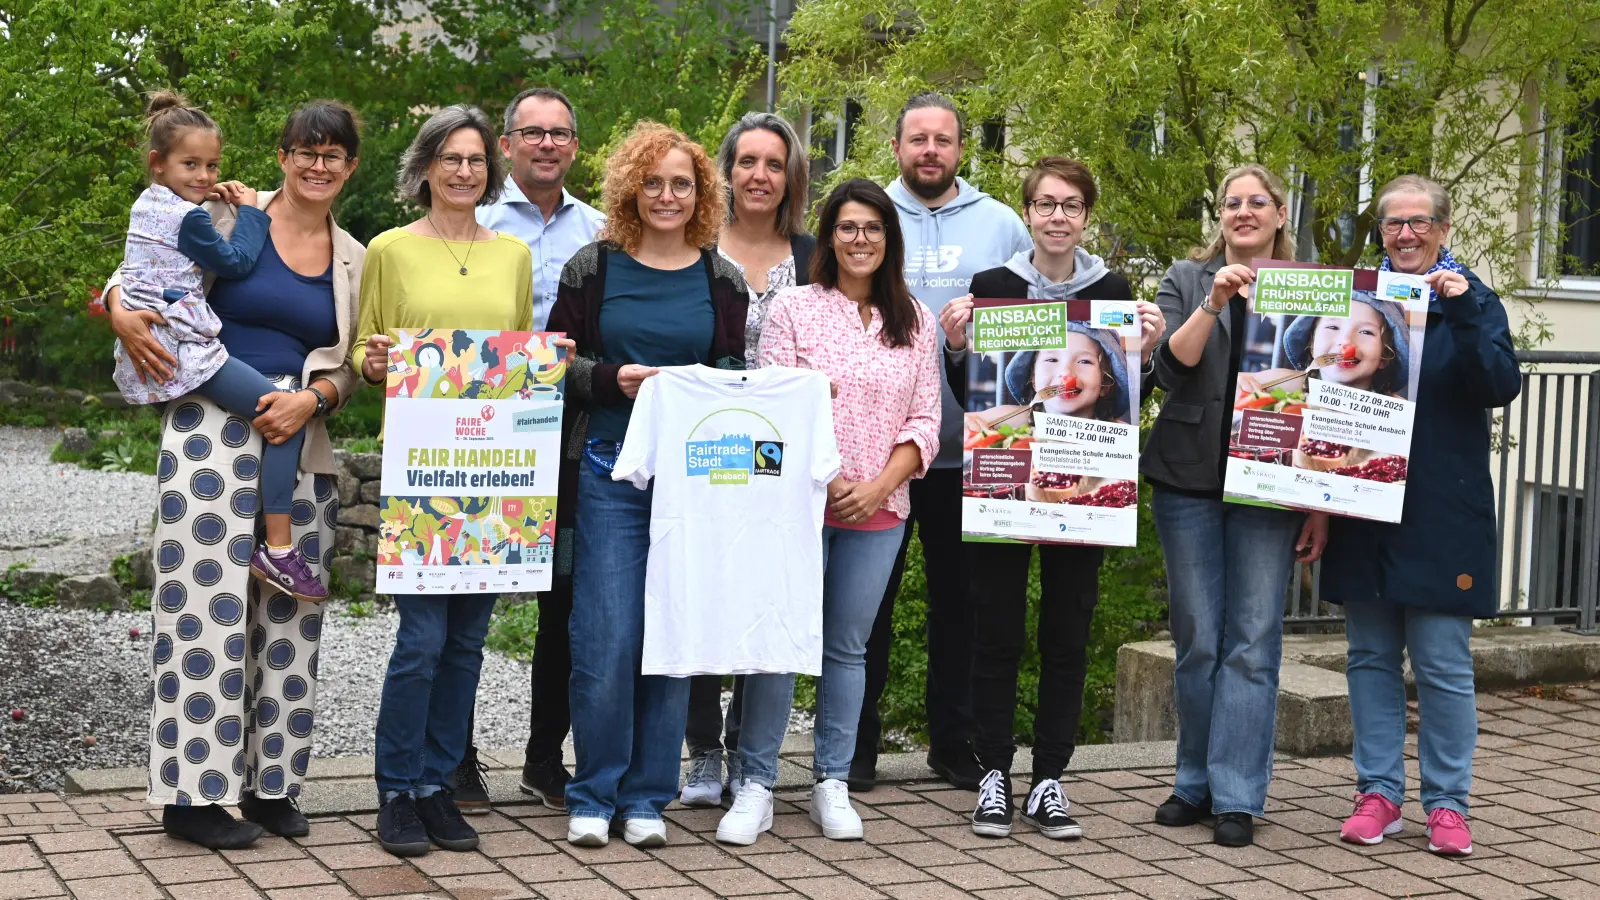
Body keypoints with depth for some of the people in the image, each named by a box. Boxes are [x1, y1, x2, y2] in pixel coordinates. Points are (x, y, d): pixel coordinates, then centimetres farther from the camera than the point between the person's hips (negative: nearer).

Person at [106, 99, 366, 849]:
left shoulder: (353, 260, 14)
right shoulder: (229, 217, 3)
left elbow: (347, 365, 12)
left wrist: (313, 399, -8)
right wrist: (122, 310, -15)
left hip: (299, 441, 5)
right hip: (212, 430, -4)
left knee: (288, 614, 6)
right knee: (208, 606, -8)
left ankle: (270, 783, 17)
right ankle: (193, 793, -1)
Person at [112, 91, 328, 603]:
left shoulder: (145, 205, 15)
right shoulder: (188, 217, -12)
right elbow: (236, 262, -5)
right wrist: (250, 211, 9)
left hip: (143, 356, 10)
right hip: (183, 349, -10)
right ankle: (278, 550, -19)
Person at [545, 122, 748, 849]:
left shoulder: (722, 280, 9)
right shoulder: (594, 268, 4)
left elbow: (738, 376, 13)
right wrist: (613, 378, -13)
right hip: (609, 470, -2)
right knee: (605, 638, -5)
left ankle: (647, 796, 16)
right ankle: (593, 795, 10)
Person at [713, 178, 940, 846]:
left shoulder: (914, 320, 9)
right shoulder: (794, 308, 0)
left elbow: (924, 421, 6)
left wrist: (879, 486, -9)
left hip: (880, 512, 3)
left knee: (848, 646, 10)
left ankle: (832, 785, 20)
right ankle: (756, 785, 7)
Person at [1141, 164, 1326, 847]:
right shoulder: (1186, 280, 9)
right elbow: (1171, 368, -5)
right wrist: (1213, 302, -18)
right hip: (1190, 481, 1)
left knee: (1252, 642, -3)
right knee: (1197, 640, 5)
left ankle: (1236, 796, 2)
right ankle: (1196, 783, 18)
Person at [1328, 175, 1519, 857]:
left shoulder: (1471, 299, 2)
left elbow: (1501, 387, -11)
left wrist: (1463, 312, -22)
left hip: (1441, 515, -3)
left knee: (1443, 664, -1)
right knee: (1370, 657, 8)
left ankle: (1447, 802, 9)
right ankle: (1379, 792, 16)